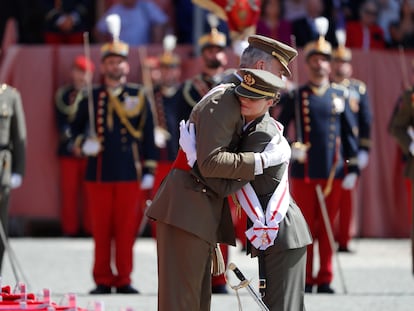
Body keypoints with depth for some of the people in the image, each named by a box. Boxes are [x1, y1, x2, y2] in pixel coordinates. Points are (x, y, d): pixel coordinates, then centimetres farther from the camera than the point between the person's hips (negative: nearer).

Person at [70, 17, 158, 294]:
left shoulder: (139, 96, 6)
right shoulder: (91, 97, 7)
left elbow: (149, 135, 6)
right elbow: (76, 128, 13)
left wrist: (149, 170, 2)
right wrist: (83, 144, -10)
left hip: (129, 174, -1)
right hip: (99, 173, 1)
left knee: (126, 228, 0)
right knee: (101, 229, 2)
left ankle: (124, 280, 6)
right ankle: (103, 280, 8)